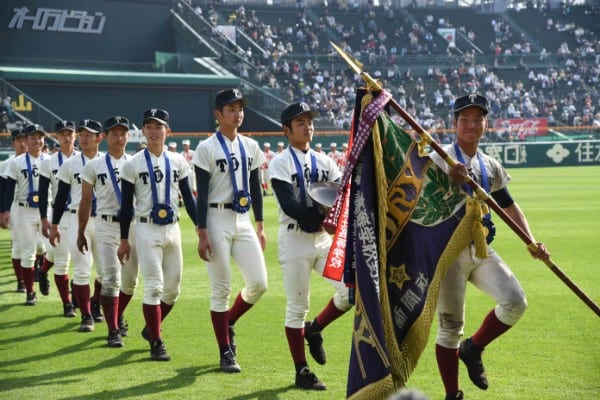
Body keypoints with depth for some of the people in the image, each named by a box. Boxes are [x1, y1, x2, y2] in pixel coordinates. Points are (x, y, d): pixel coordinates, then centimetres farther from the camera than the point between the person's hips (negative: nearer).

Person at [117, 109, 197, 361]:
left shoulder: (177, 161, 6)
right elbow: (126, 204, 0)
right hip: (147, 229, -4)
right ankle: (156, 342, 0)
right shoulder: (133, 164, -3)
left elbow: (188, 197, 10)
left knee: (173, 289, 9)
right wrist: (124, 240, -2)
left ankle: (151, 328, 31)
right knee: (154, 287, -8)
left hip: (173, 228, 4)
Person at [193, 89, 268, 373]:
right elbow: (202, 193, -8)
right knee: (221, 289, -1)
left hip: (243, 221, 5)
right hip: (217, 220, -5)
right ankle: (226, 353, 9)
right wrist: (202, 234, -13)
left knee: (259, 283, -2)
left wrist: (260, 227, 12)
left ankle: (228, 323, 24)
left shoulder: (250, 147, 11)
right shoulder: (207, 148, -5)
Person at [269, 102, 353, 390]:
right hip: (295, 239, -5)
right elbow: (289, 205, -17)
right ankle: (301, 372, 9)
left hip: (325, 239, 5)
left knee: (351, 288, -6)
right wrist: (323, 215, -24)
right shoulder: (281, 164, -5)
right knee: (297, 307, -1)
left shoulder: (324, 161, 12)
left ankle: (314, 329, 18)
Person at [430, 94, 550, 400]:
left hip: (481, 249, 5)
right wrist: (451, 182, -37)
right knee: (450, 325, -1)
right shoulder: (440, 159, -6)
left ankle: (473, 349, 12)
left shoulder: (491, 167, 12)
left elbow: (509, 206, 17)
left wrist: (531, 243, 5)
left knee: (515, 302, -13)